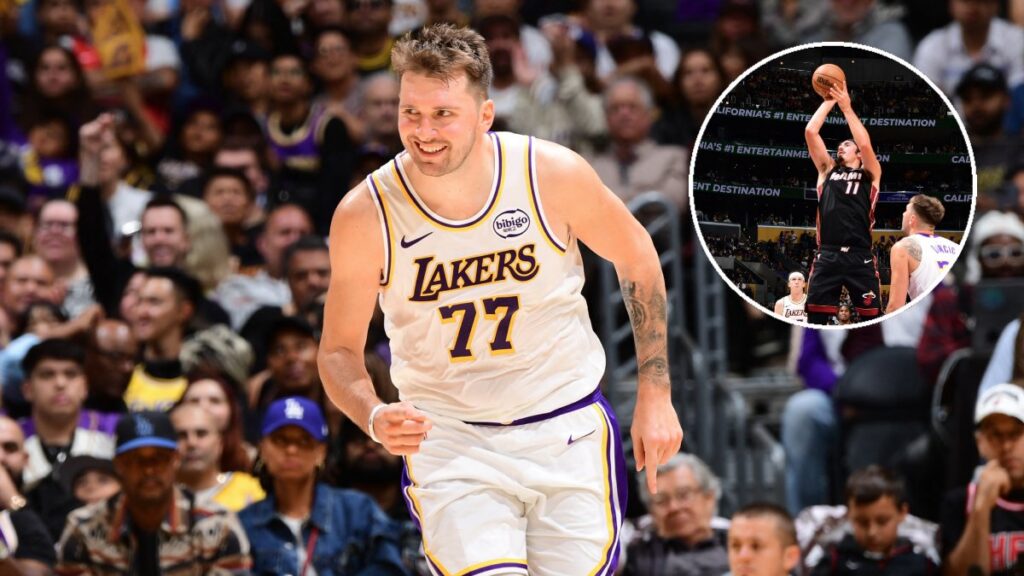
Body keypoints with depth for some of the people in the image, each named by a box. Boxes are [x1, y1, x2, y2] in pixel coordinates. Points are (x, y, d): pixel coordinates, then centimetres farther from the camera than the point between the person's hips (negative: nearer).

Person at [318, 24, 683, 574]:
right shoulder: (365, 215, -14)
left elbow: (635, 257, 5)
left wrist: (654, 396, 6)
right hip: (446, 437, -2)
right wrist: (375, 418, -23)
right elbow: (339, 350, -1)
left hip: (567, 429, 2)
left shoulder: (553, 173, -13)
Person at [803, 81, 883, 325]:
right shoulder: (827, 170, 20)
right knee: (815, 318, -2)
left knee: (872, 318, -3)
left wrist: (846, 107, -1)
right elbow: (810, 131, 12)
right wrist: (829, 102, 11)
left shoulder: (870, 174, 13)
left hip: (860, 256, -2)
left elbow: (865, 144, -6)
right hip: (827, 255, 2)